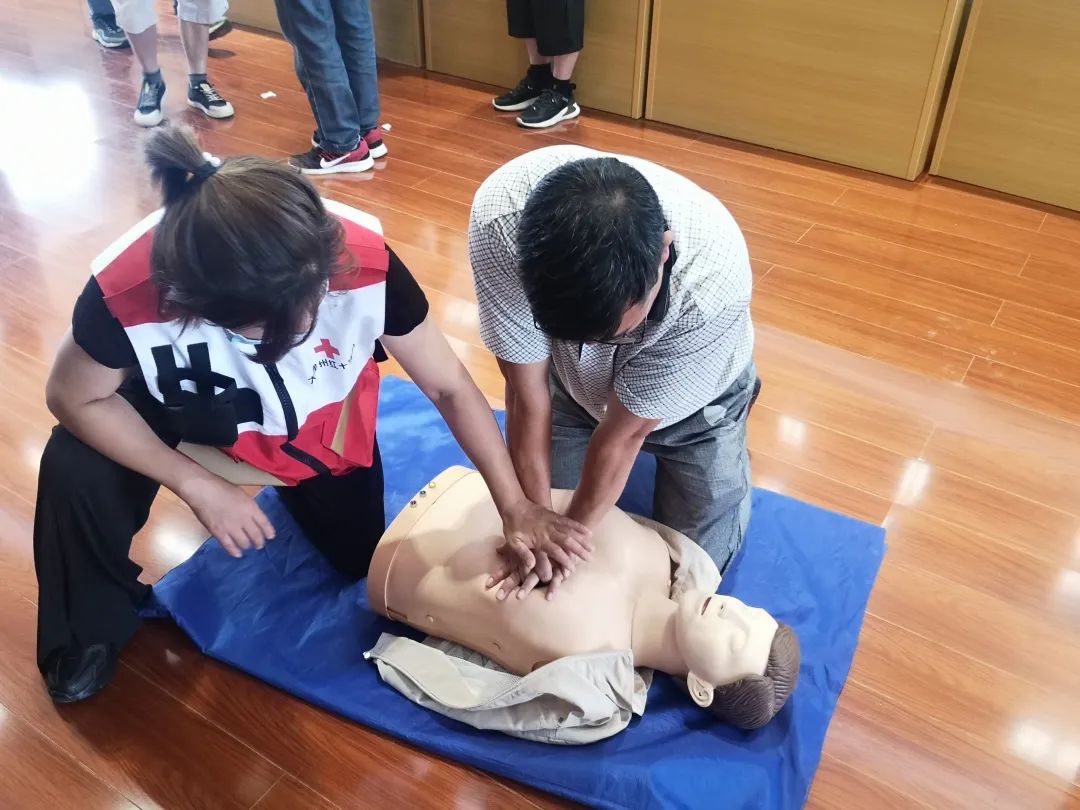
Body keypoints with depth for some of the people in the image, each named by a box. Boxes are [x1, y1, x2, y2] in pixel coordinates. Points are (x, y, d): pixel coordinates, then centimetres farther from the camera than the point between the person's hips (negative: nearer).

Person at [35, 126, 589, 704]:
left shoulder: (363, 260, -40)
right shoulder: (125, 292, -41)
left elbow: (450, 388, -27)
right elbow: (75, 397, -19)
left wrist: (516, 508, -25)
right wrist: (199, 486, -24)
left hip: (318, 416, 1)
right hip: (187, 406, 0)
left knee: (358, 555, 7)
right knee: (77, 473, -25)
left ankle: (302, 482, 39)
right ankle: (94, 629, 6)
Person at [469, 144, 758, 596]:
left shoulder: (712, 281, -43)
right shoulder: (500, 217, -39)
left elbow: (624, 433, -27)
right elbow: (526, 393, -25)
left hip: (693, 400, -1)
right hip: (575, 383, 2)